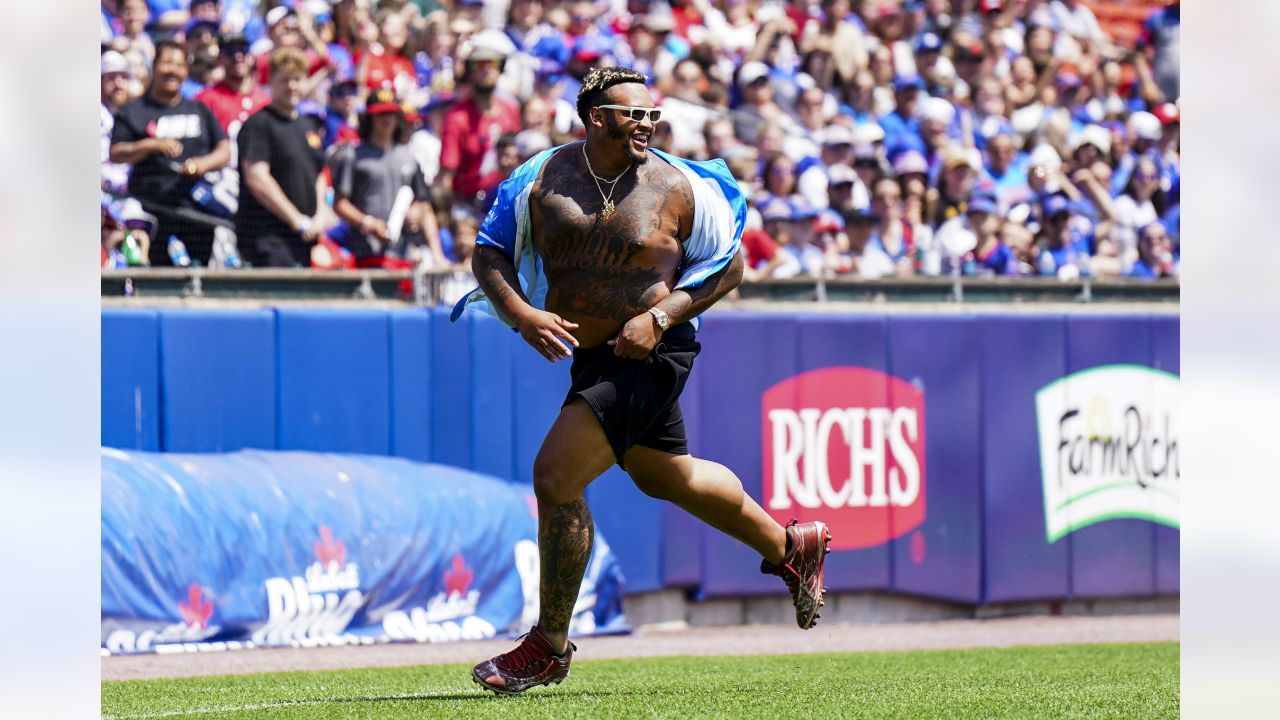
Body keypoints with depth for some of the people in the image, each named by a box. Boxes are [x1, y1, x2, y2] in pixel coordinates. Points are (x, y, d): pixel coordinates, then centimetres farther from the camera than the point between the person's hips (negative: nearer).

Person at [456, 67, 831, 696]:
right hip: (587, 354, 7)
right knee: (666, 476, 24)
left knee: (555, 476, -15)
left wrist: (660, 318, -16)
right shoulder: (544, 178, -3)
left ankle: (549, 645, -2)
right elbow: (489, 252, 2)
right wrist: (521, 314, -17)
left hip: (647, 355, -7)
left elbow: (728, 264, -3)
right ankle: (789, 547, 48)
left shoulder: (676, 188, -12)